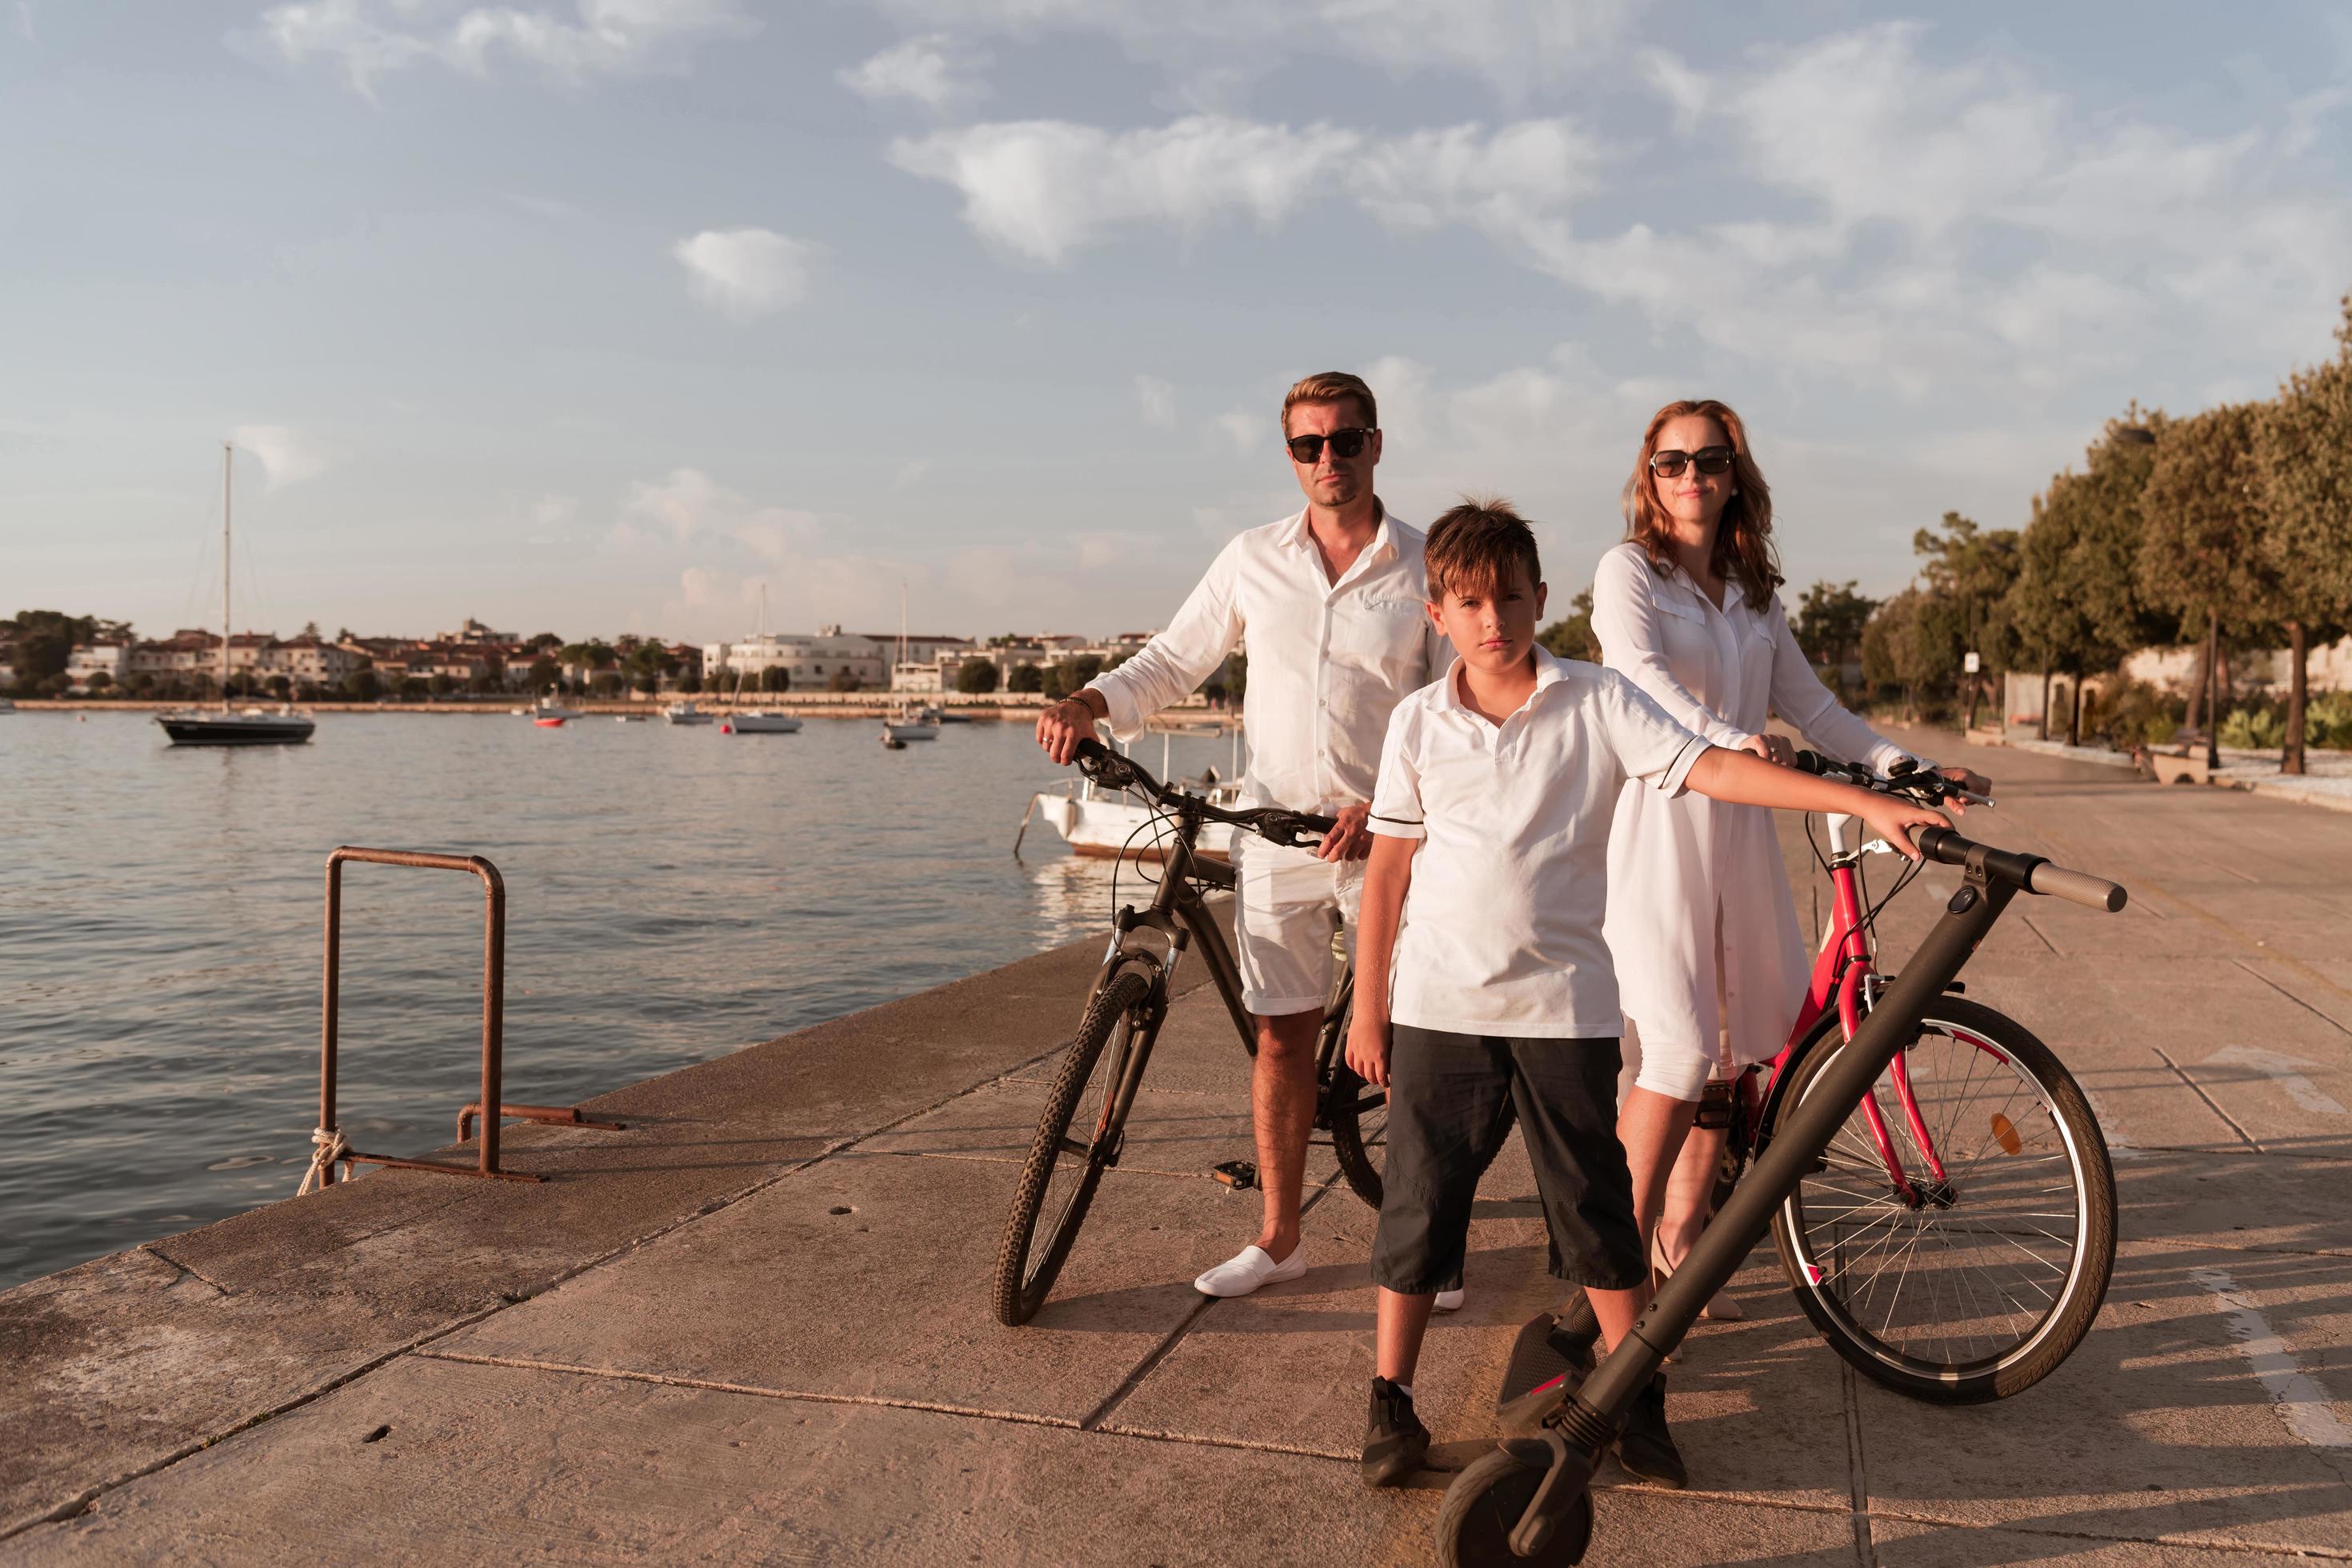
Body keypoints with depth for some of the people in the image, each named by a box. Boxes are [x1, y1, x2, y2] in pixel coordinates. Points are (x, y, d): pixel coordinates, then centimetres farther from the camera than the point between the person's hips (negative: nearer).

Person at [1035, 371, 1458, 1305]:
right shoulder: (1252, 560, 5)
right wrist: (1092, 704, -7)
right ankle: (1278, 1237, 21)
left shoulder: (1426, 568, 0)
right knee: (1281, 1033, 8)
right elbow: (1175, 660, 11)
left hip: (1389, 834, -2)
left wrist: (1385, 805, -13)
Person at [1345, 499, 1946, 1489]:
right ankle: (1391, 1397, 19)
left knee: (1594, 1204, 8)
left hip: (1565, 1002, 0)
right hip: (1439, 1003, 1)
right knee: (1419, 1201, 5)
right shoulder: (1419, 722, 2)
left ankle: (1635, 1393, 26)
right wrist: (1368, 1005, 5)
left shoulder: (1597, 702, -2)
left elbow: (1710, 768, -10)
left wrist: (1865, 803, -19)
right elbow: (1390, 863, 5)